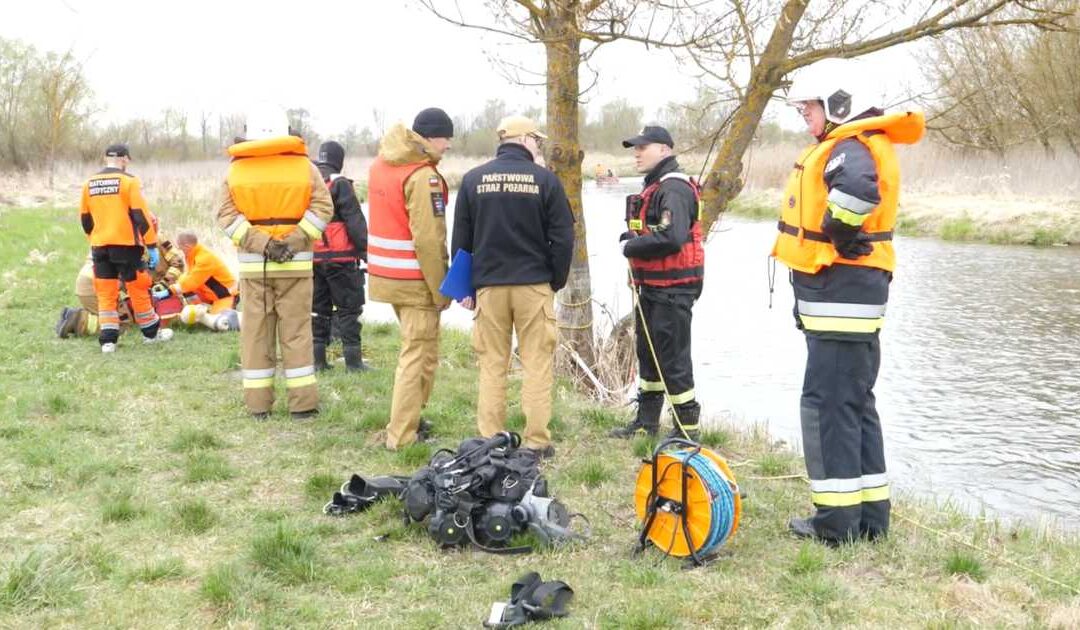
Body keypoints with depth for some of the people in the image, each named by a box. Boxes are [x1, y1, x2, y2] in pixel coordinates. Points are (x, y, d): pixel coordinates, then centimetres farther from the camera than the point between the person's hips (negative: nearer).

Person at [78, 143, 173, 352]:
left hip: (99, 247, 4)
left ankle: (108, 339, 3)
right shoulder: (128, 181, -7)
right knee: (138, 289, 8)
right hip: (125, 245, -4)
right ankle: (151, 332, 20)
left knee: (105, 294, 7)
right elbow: (141, 216, -11)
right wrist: (152, 246, -7)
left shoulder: (89, 184, 8)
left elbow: (85, 219, 15)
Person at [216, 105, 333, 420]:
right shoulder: (305, 166, 0)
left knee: (256, 332, 8)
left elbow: (226, 214, -5)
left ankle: (258, 403, 12)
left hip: (253, 264, 1)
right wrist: (296, 240, -11)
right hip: (297, 263, -1)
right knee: (297, 332, 5)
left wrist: (259, 243, -11)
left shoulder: (235, 170, 3)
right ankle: (303, 403, 7)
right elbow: (322, 207, -8)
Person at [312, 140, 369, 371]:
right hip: (339, 258, -6)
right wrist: (365, 250, -8)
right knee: (348, 308, 0)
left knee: (317, 309, 12)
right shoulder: (339, 184, -10)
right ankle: (353, 360, -1)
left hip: (312, 258, 6)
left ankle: (318, 359, 13)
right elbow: (355, 222, -13)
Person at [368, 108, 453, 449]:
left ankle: (409, 419, 30)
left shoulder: (381, 163, 9)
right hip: (415, 279, -9)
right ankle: (402, 435, 4)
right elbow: (427, 240, -22)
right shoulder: (423, 177, -19)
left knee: (415, 347, 22)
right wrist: (440, 290, -15)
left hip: (385, 274, 9)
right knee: (419, 356, 1)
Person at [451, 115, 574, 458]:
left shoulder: (473, 179, 3)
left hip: (488, 285, 2)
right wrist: (556, 282, 8)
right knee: (537, 364, 4)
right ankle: (537, 441, 5)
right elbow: (562, 238, -3)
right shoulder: (545, 179, -3)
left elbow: (460, 239, 6)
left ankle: (490, 441, 10)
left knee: (492, 365, 8)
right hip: (534, 285, -2)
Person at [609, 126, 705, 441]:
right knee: (648, 353, 18)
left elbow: (671, 238, -28)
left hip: (673, 289, -11)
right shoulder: (653, 187, 17)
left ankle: (687, 428, 5)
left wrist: (631, 247, -16)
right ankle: (647, 421, 30)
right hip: (651, 287, 11)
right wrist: (628, 239, 3)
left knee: (673, 358, -5)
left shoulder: (674, 189, -17)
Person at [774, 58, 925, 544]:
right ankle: (870, 516, 23)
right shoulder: (848, 145, 17)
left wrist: (838, 234, -23)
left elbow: (859, 187, -38)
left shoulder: (847, 147, -16)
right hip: (849, 293, 11)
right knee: (855, 403, 15)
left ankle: (837, 519, 1)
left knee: (827, 404, -5)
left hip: (841, 293, -11)